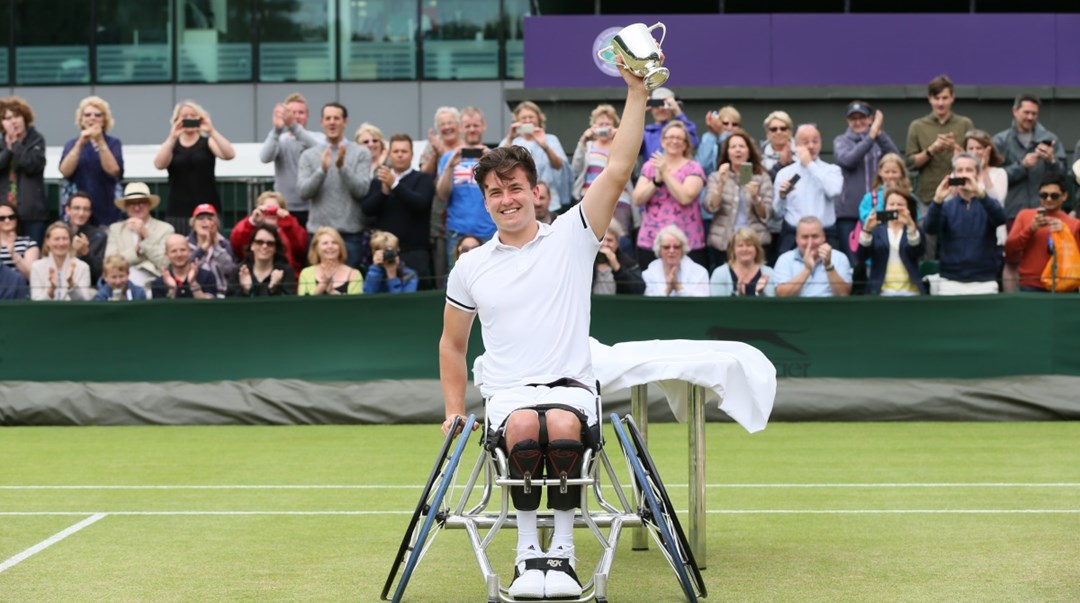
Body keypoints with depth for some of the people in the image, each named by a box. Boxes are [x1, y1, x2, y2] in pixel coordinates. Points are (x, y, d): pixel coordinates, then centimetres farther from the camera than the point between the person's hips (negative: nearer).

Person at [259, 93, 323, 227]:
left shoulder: (317, 137, 4)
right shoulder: (280, 140, 6)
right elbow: (265, 158, -14)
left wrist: (294, 126, -33)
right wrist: (276, 130, -30)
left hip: (312, 208, -1)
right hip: (285, 209, 1)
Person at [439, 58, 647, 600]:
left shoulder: (570, 238, 7)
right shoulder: (470, 269, 14)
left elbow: (617, 170, -4)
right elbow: (452, 343, 25)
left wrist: (637, 94, -12)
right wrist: (454, 411, 16)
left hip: (571, 386, -1)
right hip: (508, 393, 1)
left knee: (563, 427, -37)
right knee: (524, 428, -36)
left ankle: (563, 550, -22)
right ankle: (527, 550, -22)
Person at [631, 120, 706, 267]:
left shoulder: (693, 168, 2)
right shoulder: (649, 166, 11)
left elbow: (685, 198, -14)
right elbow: (637, 200, 2)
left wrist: (666, 173, -11)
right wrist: (657, 180, -11)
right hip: (650, 241, 3)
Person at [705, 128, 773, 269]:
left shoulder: (762, 177, 7)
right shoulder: (716, 177, 9)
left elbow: (766, 215, 2)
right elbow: (710, 207, -5)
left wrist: (755, 198, -16)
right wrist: (722, 183, -17)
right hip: (722, 243, 0)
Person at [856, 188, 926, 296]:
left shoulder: (914, 231, 14)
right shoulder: (876, 230, 12)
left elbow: (918, 252, -8)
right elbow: (861, 257, -3)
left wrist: (911, 226, -23)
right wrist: (867, 230, -18)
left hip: (910, 291, 1)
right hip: (881, 291, -1)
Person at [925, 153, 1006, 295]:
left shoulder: (988, 203, 6)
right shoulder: (946, 206, 7)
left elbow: (1000, 219, -17)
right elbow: (930, 228, -11)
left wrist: (980, 194, -33)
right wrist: (938, 200, -29)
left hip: (984, 282, 0)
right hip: (950, 282, 0)